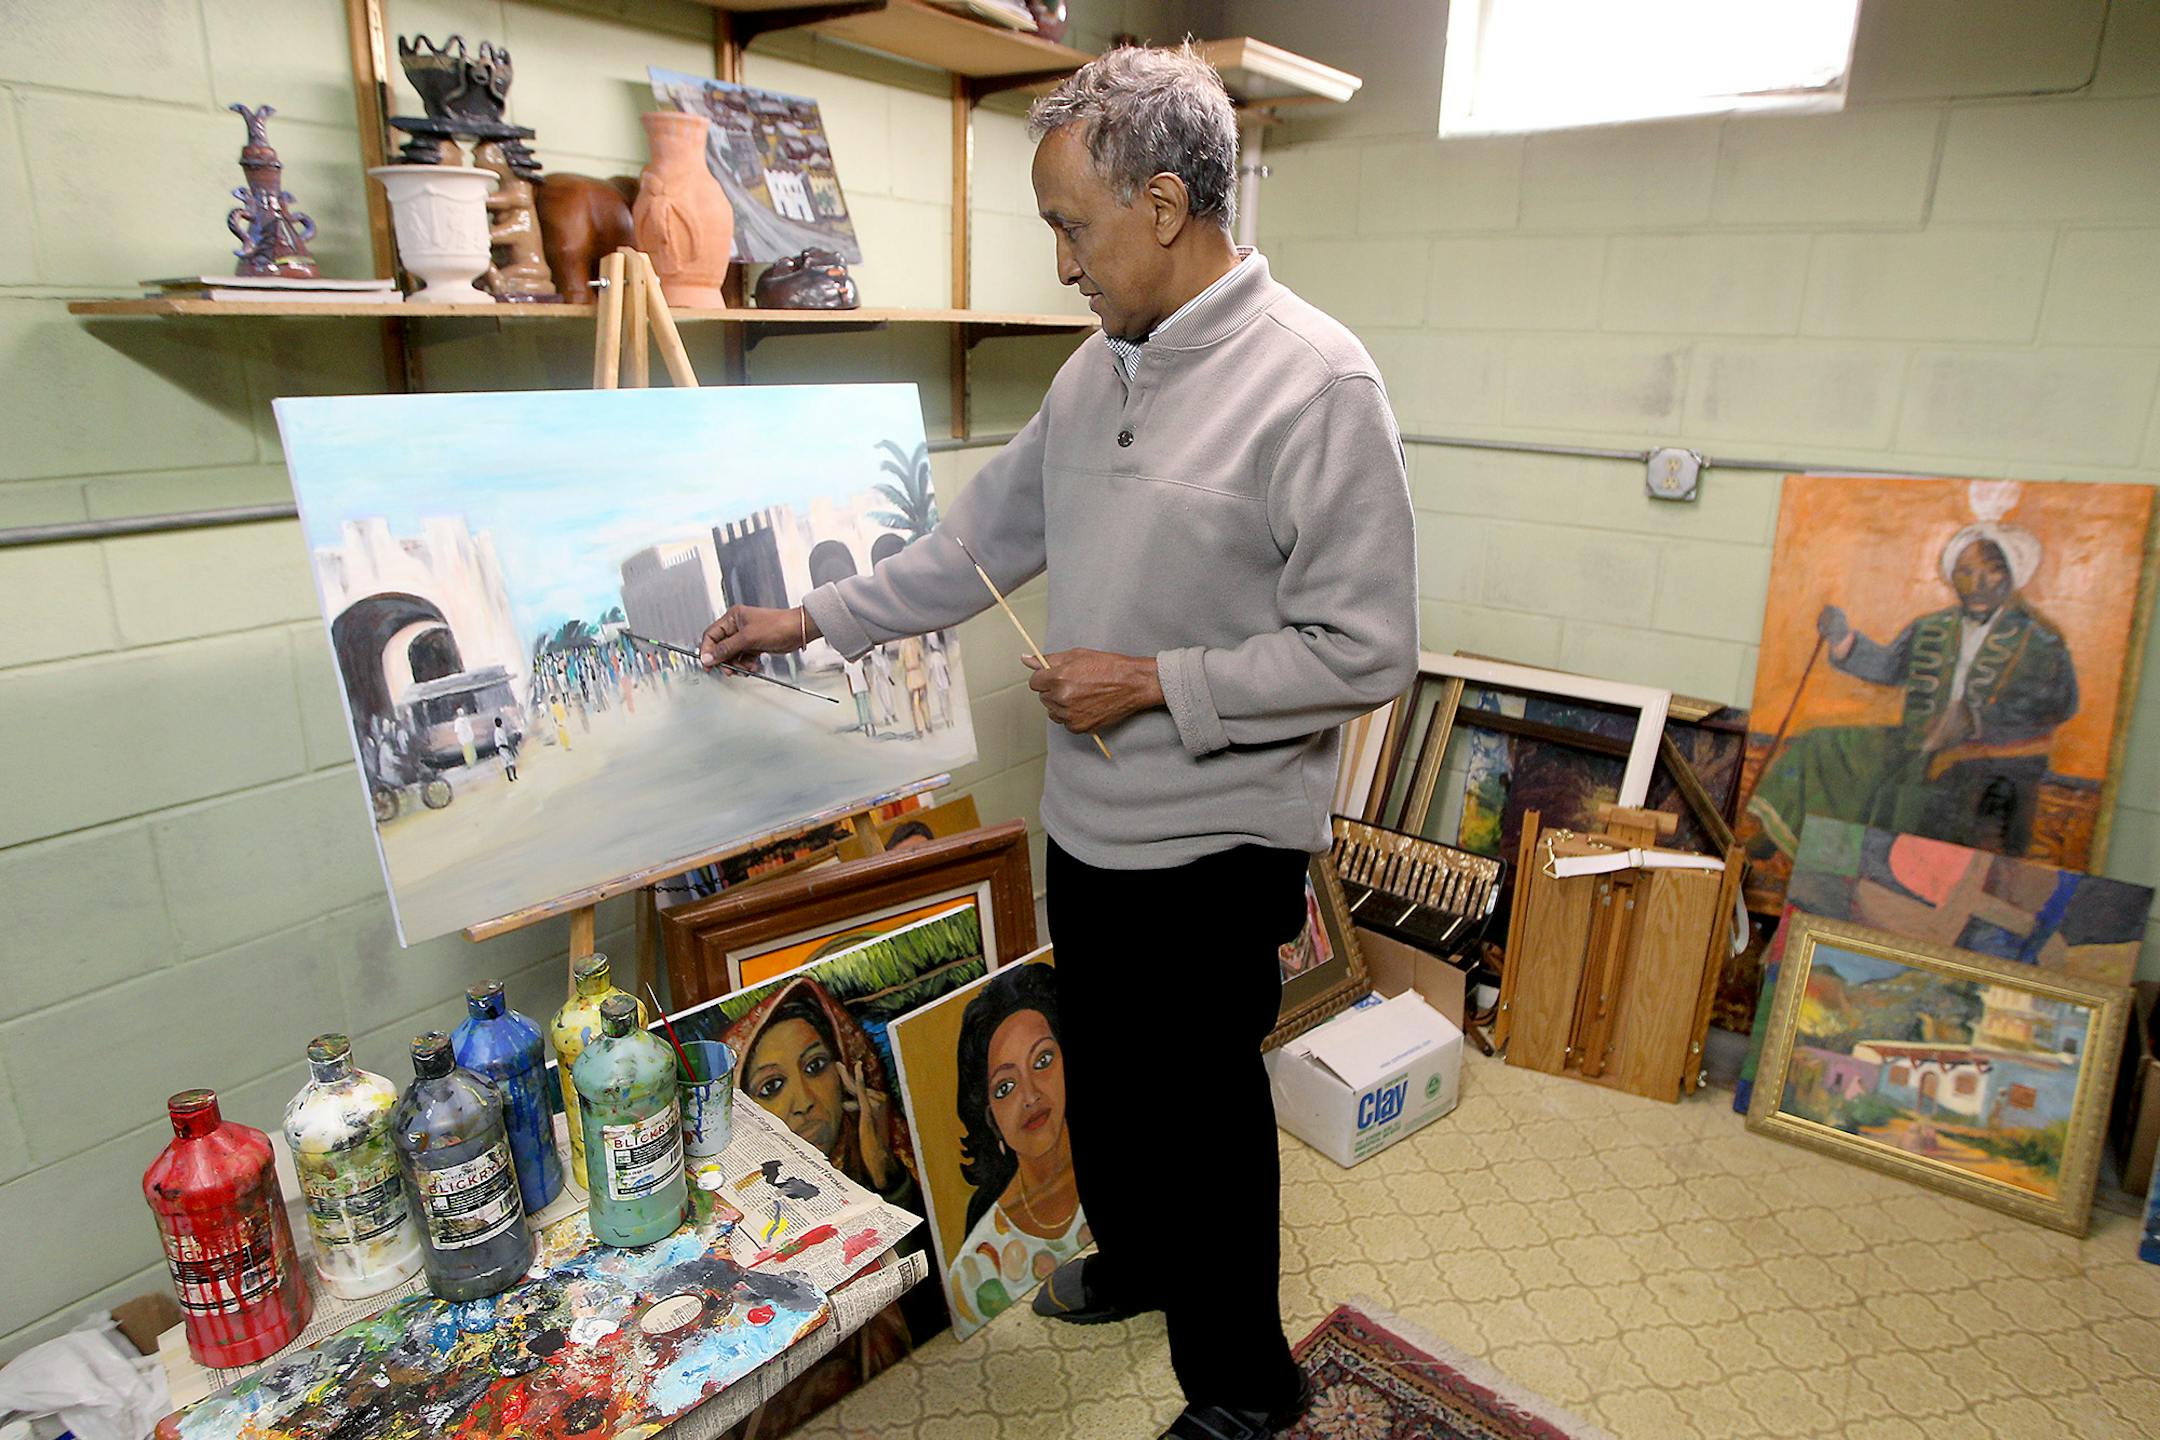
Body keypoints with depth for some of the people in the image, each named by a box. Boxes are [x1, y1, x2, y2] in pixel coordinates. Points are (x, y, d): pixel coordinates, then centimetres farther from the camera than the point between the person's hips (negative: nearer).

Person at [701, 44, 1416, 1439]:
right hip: (1091, 819, 7)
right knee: (1102, 1074, 24)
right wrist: (812, 618, 14)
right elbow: (982, 541, 14)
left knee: (1203, 1112, 9)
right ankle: (1135, 1258, 52)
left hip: (1219, 844, -7)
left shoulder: (1316, 382, -18)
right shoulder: (1096, 370, 5)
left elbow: (1369, 650, -20)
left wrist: (1155, 681, -20)